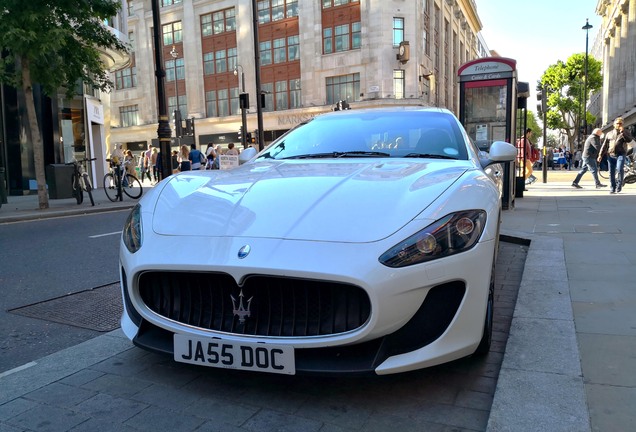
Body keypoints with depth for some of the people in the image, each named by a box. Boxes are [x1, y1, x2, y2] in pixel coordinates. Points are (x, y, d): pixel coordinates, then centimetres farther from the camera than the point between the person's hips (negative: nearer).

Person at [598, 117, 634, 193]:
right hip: (610, 155, 3)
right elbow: (604, 145, 14)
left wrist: (623, 132, -19)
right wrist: (600, 155, 7)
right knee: (611, 173, 3)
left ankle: (619, 186, -9)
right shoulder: (609, 133, 15)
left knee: (619, 169, -20)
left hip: (621, 154, -3)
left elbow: (629, 140, -9)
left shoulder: (625, 132, 9)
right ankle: (612, 188, 11)